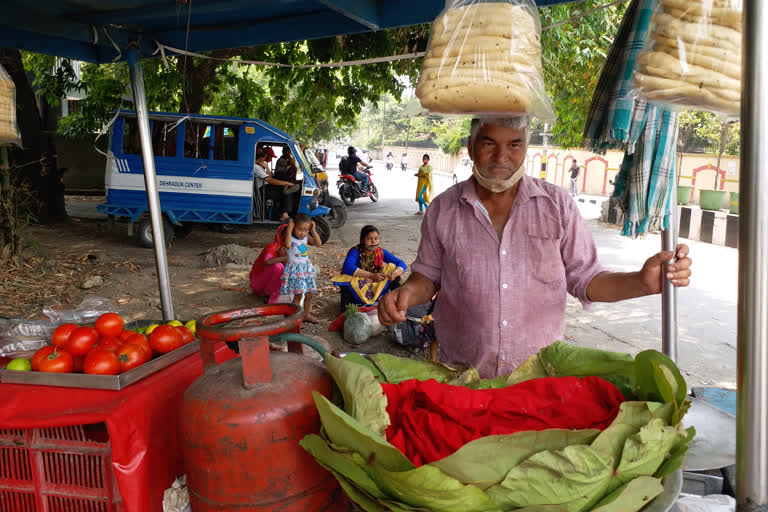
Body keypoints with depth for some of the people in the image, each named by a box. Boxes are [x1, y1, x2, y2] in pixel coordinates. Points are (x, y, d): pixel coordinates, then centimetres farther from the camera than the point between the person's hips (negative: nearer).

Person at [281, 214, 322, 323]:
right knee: (298, 294, -5)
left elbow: (318, 244, -2)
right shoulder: (290, 238, -13)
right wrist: (289, 230, -27)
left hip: (306, 268, 6)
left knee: (309, 294, 11)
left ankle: (307, 315, 26)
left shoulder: (306, 237, 5)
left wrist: (313, 231, -5)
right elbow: (288, 245, -36)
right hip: (295, 269, -6)